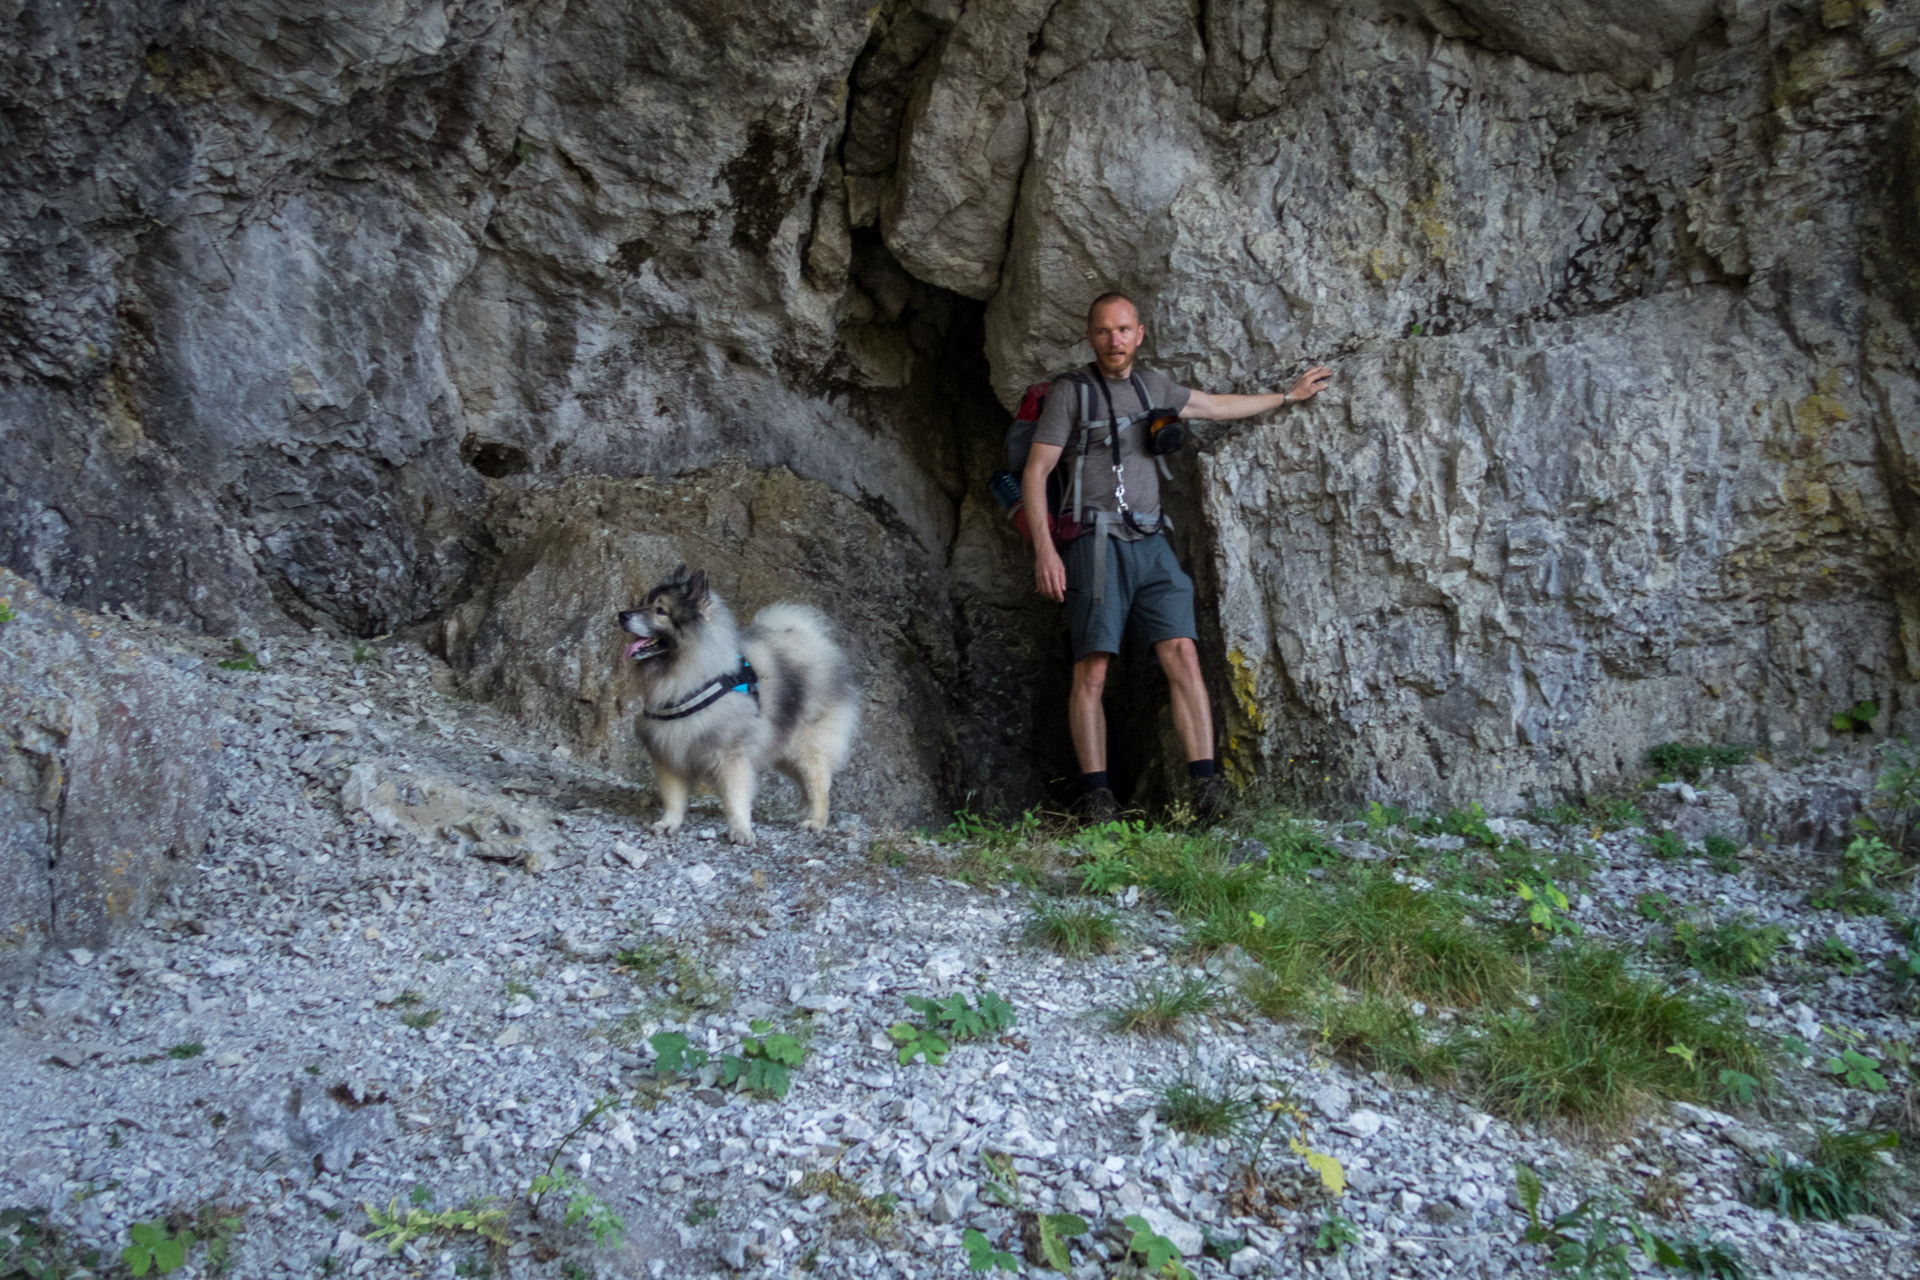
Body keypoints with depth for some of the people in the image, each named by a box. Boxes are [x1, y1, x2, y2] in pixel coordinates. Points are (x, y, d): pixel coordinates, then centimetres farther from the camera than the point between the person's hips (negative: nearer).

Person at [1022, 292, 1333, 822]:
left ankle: (1207, 788, -12)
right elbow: (1035, 470, -2)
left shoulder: (1151, 384, 20)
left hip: (1150, 541, 5)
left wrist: (1288, 395, 40)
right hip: (1096, 539, -4)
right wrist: (1044, 550, -12)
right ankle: (1095, 797, -8)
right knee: (1092, 669, -11)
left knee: (1182, 654, -9)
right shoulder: (1071, 391, 3)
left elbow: (1216, 406, 34)